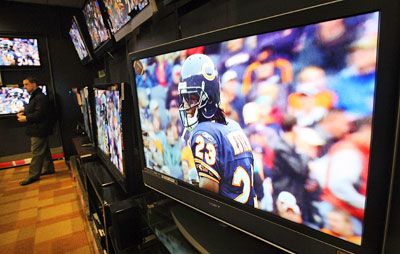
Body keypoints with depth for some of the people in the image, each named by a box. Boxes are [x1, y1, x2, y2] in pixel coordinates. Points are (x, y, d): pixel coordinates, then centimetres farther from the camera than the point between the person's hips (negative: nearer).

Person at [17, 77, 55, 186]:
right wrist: (24, 113, 8)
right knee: (44, 150, 16)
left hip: (39, 129, -11)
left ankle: (33, 175, 0)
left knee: (36, 152, -5)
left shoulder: (40, 97, -17)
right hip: (37, 129, 11)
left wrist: (25, 118, -16)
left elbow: (39, 114, -24)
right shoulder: (35, 96, 18)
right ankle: (48, 168, 26)